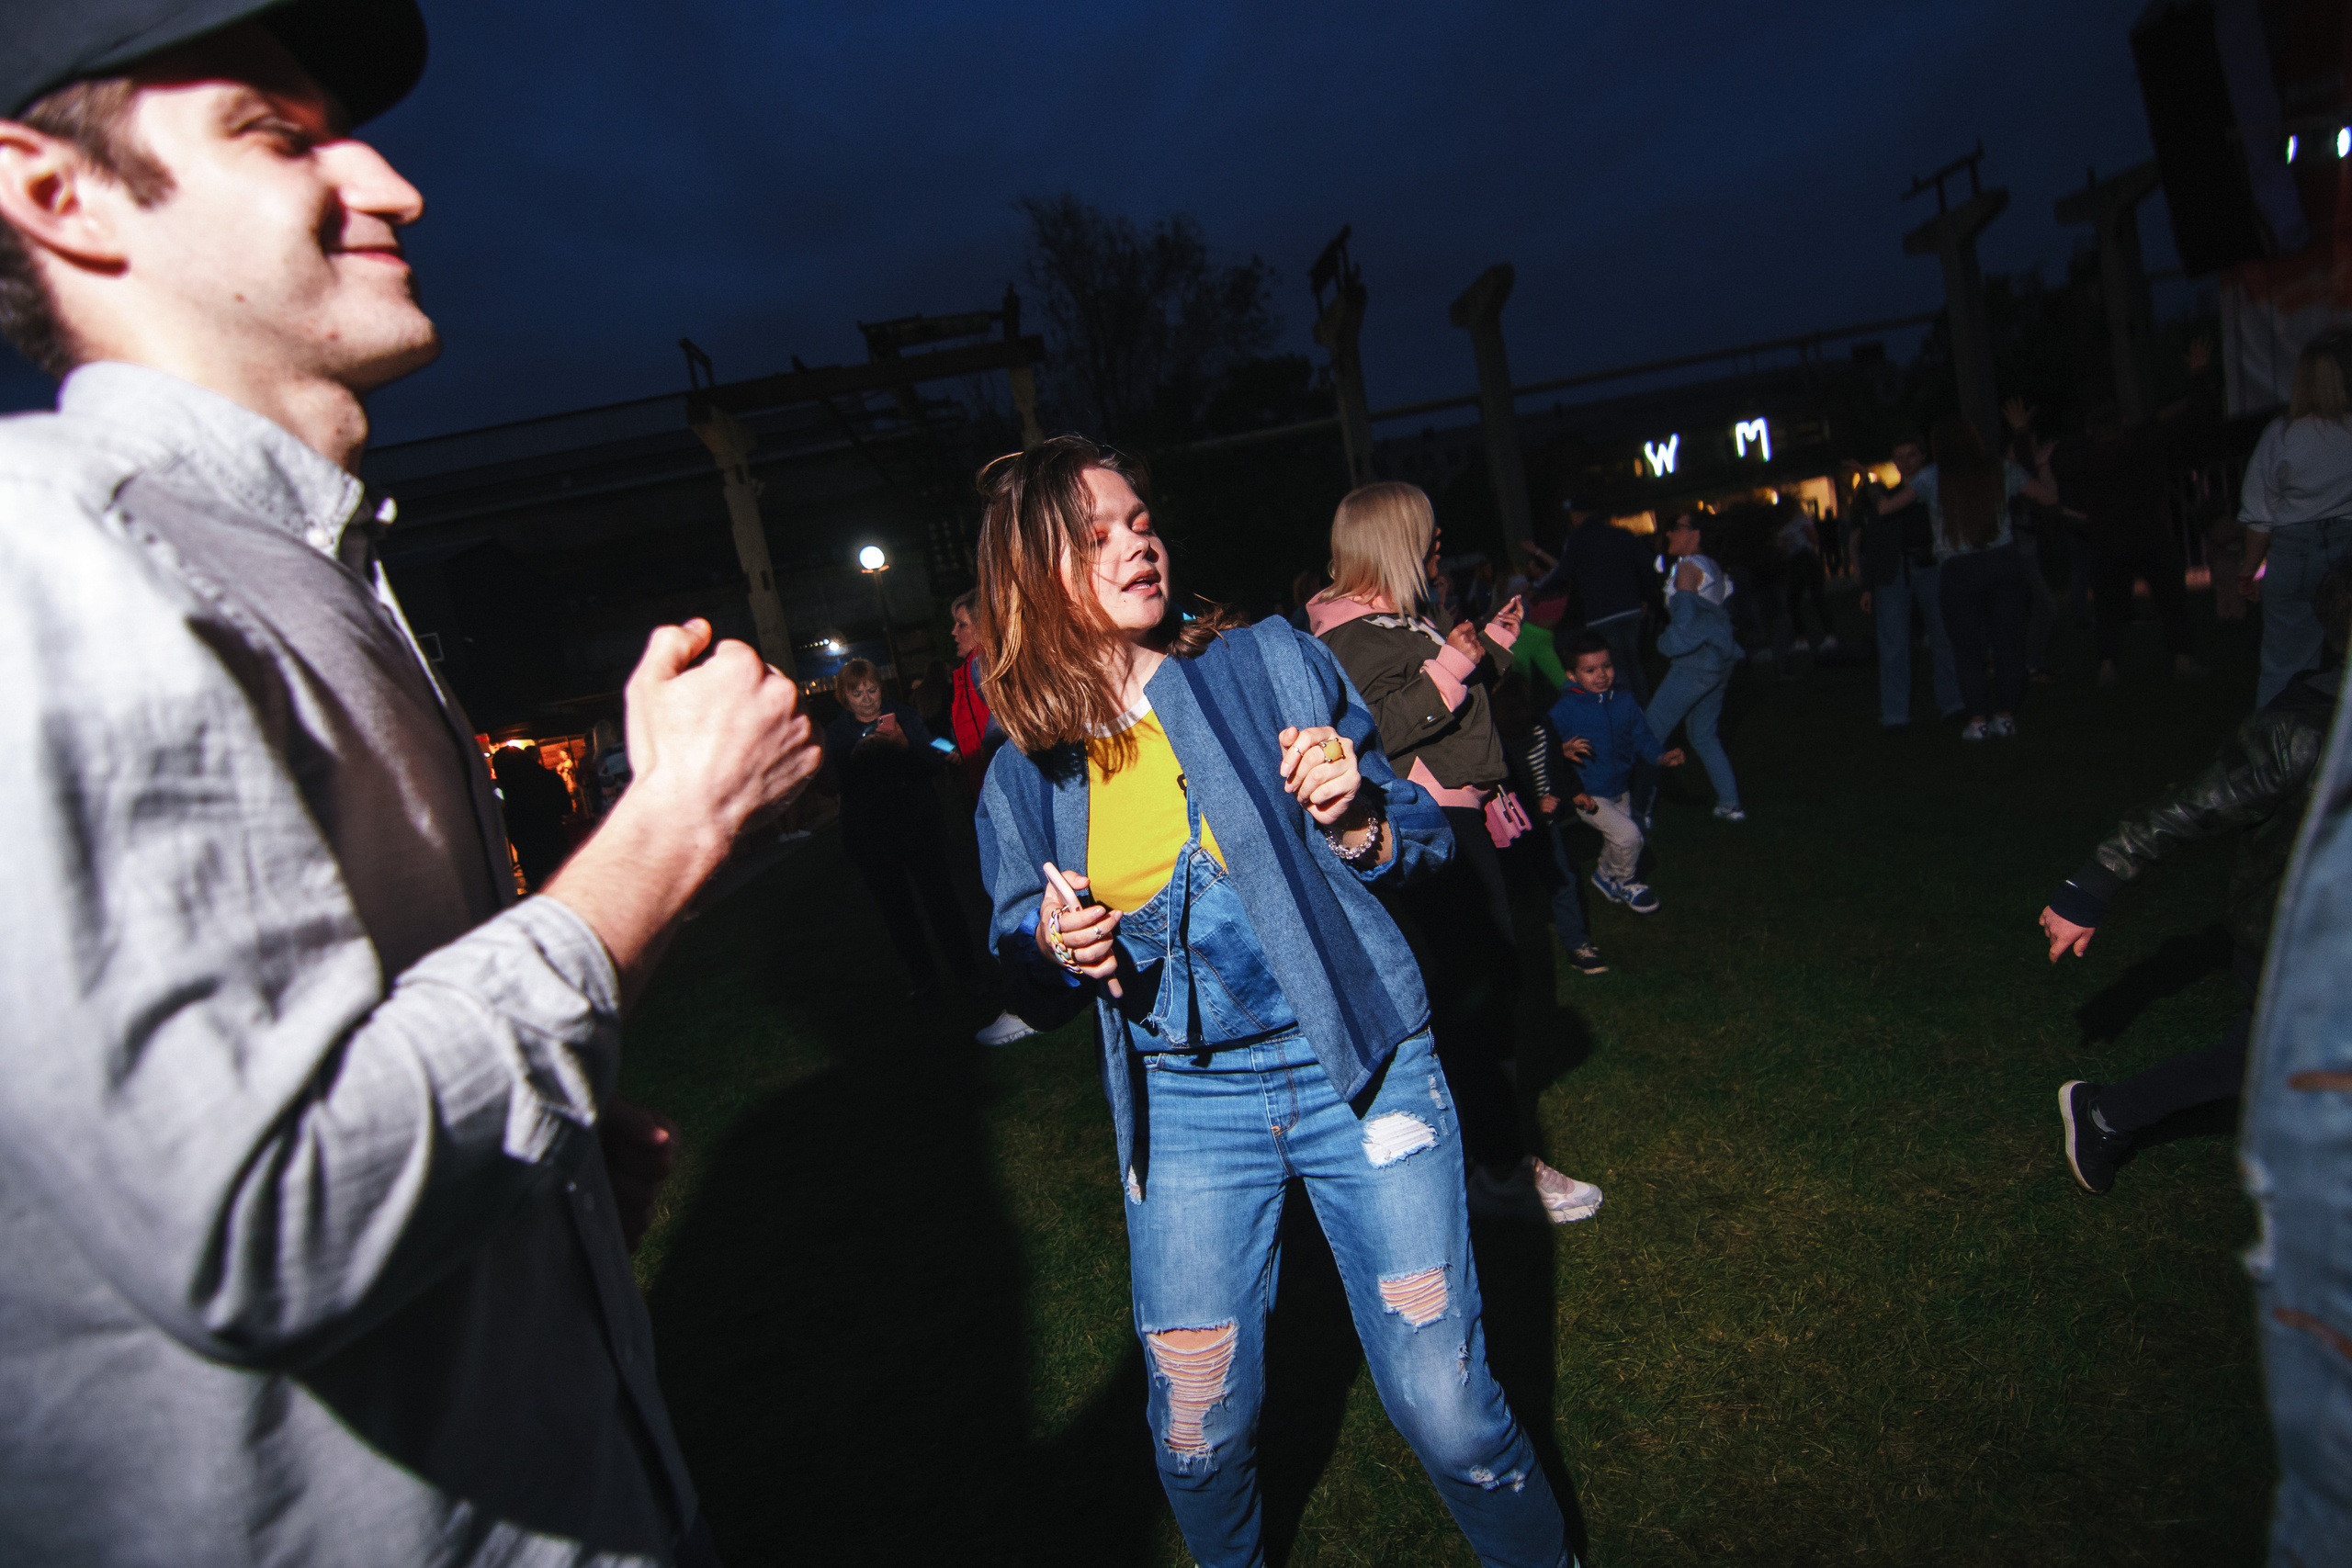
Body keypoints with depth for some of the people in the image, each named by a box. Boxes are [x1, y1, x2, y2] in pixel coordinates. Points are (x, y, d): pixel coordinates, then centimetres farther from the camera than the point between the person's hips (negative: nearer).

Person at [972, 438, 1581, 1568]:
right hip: (1183, 1106, 2)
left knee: (1448, 1415, 1)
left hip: (1359, 1066, -1)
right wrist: (1053, 948, -12)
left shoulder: (1275, 664, -3)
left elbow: (1427, 839, 3)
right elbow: (1033, 988, 10)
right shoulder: (1026, 768, 1)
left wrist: (1356, 819, -18)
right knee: (1197, 1438, 10)